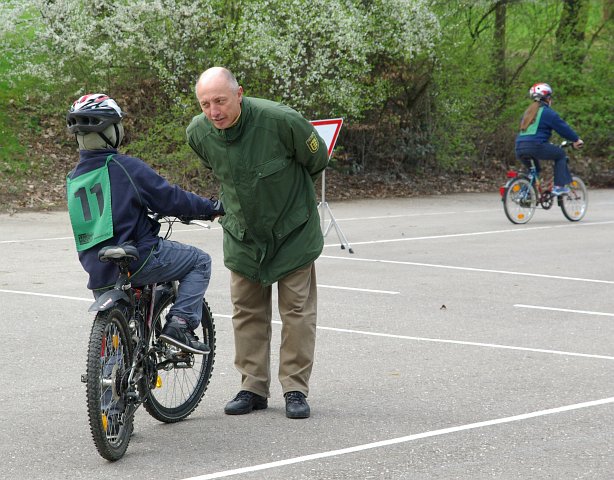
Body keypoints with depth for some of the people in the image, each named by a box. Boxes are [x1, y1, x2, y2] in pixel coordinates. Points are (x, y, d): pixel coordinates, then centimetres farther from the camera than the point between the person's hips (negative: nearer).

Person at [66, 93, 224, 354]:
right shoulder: (126, 167, -11)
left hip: (98, 272, 7)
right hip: (138, 259, -7)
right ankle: (180, 324, -2)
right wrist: (212, 207, 7)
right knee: (199, 261, 10)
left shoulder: (73, 178, 10)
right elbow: (170, 198, -7)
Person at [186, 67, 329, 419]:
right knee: (247, 311, 7)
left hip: (293, 229, -3)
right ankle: (254, 387, 16)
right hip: (243, 234, 4)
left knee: (297, 310, 0)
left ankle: (296, 389, 8)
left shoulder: (280, 120, -28)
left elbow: (317, 159, -7)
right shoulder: (198, 133, -14)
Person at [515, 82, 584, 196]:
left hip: (519, 149, 7)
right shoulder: (547, 112, 0)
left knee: (533, 170, 31)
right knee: (560, 154, 13)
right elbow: (563, 127, 3)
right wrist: (576, 140, 17)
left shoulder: (528, 111, 24)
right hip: (536, 146, -7)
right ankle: (559, 186, 5)